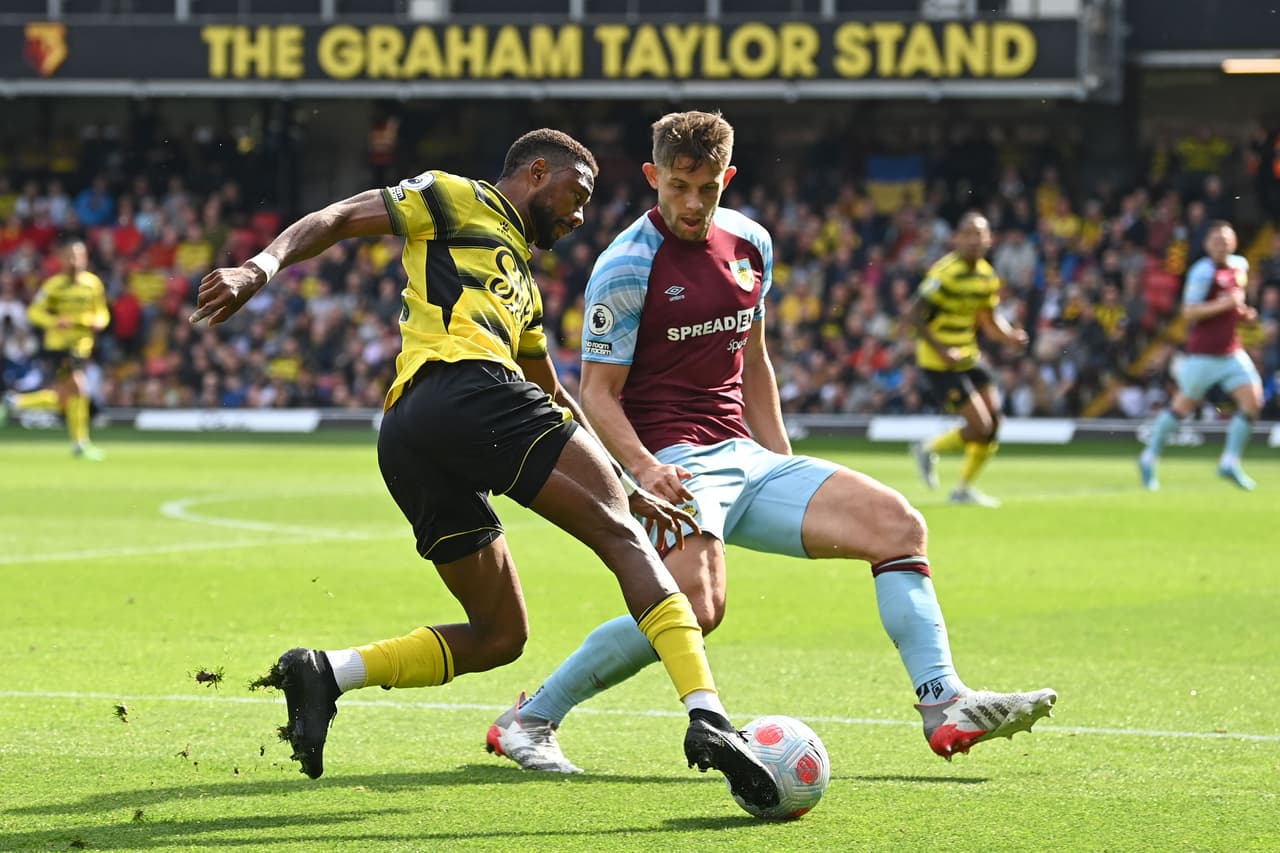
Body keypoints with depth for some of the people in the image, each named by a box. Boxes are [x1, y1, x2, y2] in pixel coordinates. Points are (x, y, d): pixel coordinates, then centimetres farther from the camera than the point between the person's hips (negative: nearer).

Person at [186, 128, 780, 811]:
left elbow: (555, 401, 43)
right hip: (467, 390, -9)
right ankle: (707, 716, -28)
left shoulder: (523, 286, 38)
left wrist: (629, 488, 41)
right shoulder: (456, 201, 14)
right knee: (622, 537, -12)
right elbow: (335, 219, 5)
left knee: (499, 637, 10)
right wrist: (262, 266, -13)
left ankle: (326, 673, -4)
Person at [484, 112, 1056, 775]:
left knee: (897, 524, -6)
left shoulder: (749, 244, 11)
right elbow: (598, 391, -9)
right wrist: (644, 467, -25)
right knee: (695, 607, -30)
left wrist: (783, 466, 19)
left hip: (746, 457, 7)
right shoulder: (626, 267, -10)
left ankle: (946, 707, -8)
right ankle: (528, 720, -15)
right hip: (672, 464, -7)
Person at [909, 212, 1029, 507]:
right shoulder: (946, 273, -19)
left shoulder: (987, 277, 7)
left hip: (968, 357, 8)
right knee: (980, 426, -13)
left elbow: (989, 319, 16)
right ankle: (929, 449, 15)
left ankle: (964, 489, 18)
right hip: (939, 362, -8)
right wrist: (942, 349, -27)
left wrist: (1010, 336, -5)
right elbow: (915, 315, -20)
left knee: (993, 419, 3)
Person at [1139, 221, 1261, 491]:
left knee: (1252, 400, -8)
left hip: (1231, 351, 7)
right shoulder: (1203, 271, -15)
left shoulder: (1240, 265, 10)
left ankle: (1230, 461, 0)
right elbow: (1188, 312, -19)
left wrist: (1242, 311, 9)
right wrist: (1222, 304, -27)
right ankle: (1149, 459, 21)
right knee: (1183, 405, 3)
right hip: (1202, 354, -6)